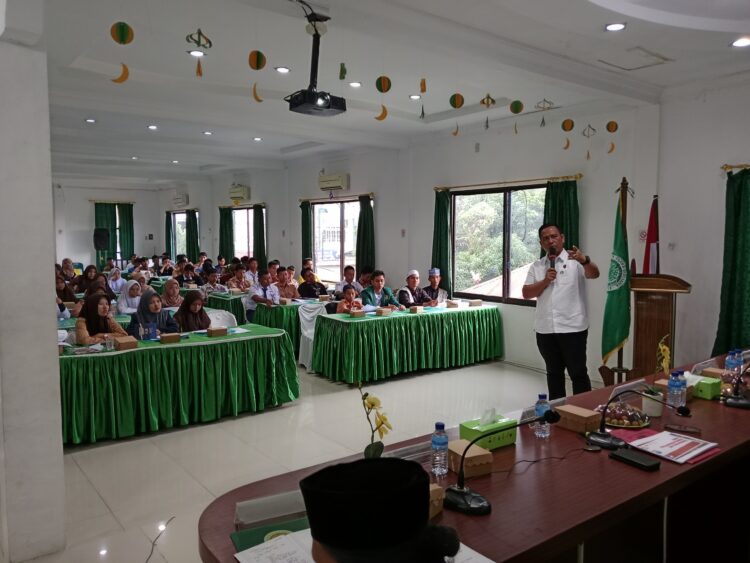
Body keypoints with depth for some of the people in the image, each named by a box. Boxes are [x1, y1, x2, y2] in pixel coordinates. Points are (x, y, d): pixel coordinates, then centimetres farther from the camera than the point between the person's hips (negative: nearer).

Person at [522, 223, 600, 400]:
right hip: (545, 329, 4)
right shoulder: (536, 266, 9)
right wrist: (545, 281, -11)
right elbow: (526, 293, 3)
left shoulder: (575, 261, -2)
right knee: (554, 372, 16)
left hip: (572, 328, -4)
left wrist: (584, 260, -40)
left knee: (578, 373, 3)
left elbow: (594, 274, -20)